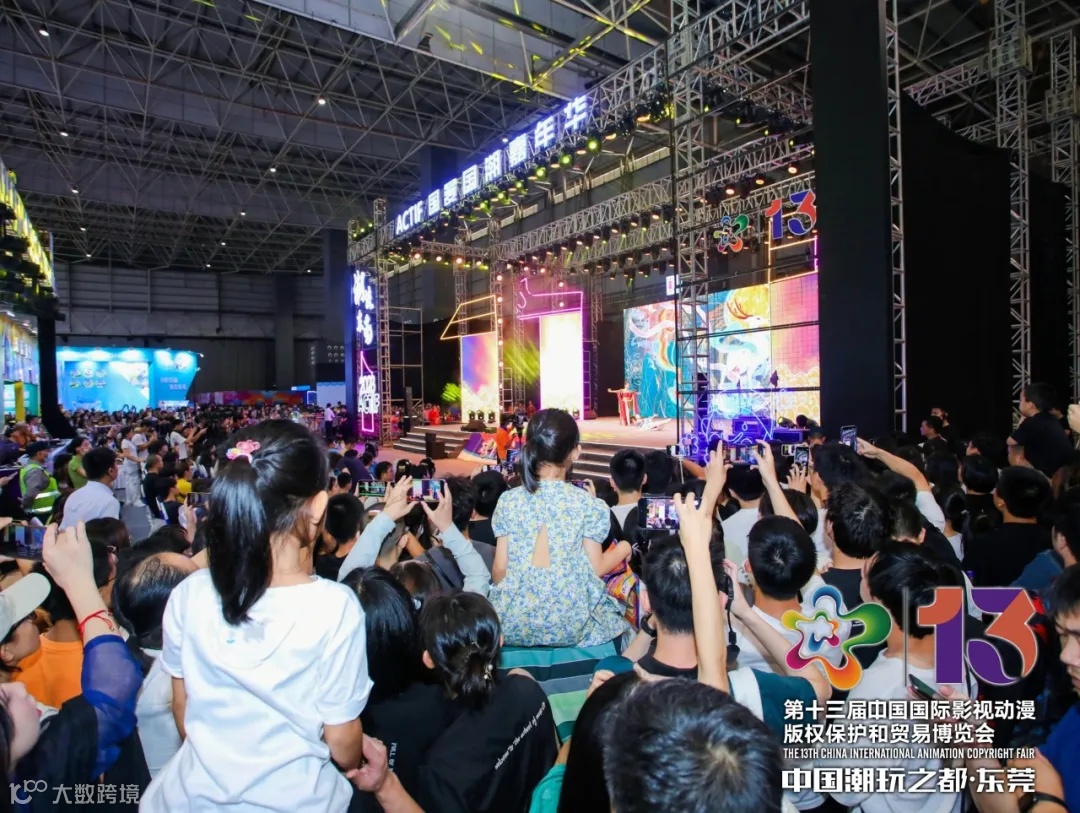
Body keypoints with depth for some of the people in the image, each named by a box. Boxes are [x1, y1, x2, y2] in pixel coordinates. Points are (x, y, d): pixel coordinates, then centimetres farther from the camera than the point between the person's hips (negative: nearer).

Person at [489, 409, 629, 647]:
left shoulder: (508, 501, -3)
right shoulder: (589, 504, -7)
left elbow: (499, 570, -1)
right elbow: (596, 569, -3)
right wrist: (623, 549, 17)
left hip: (513, 622, 1)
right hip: (569, 624, -1)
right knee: (613, 607, 27)